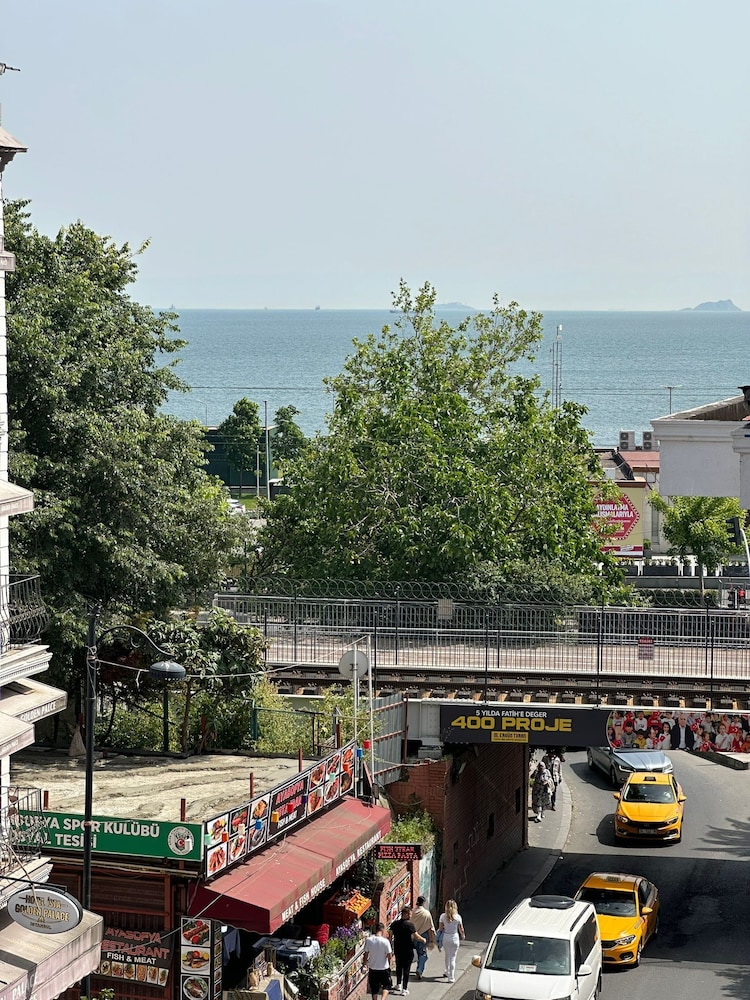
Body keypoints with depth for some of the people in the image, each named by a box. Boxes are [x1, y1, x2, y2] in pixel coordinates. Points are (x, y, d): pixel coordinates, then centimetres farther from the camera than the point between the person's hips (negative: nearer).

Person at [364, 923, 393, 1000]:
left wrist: (366, 963, 16)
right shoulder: (385, 941, -19)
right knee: (386, 986, 16)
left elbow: (366, 954, 0)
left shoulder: (369, 940, -9)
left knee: (374, 988, 16)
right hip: (384, 968, -3)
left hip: (372, 968, 3)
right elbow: (390, 956, -16)